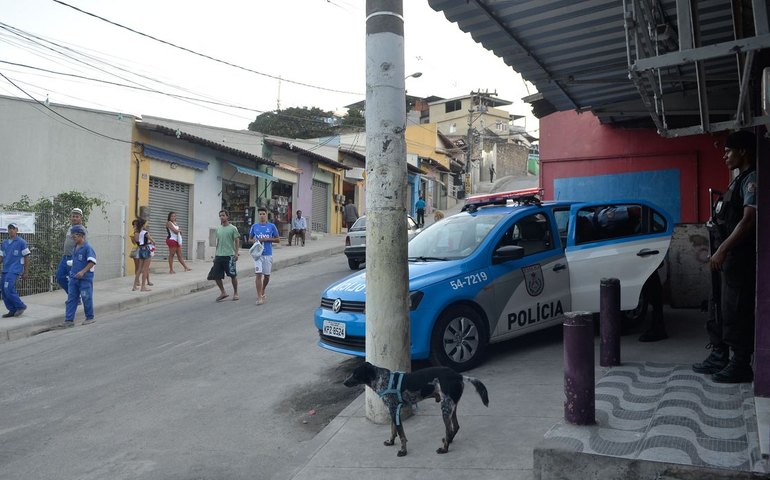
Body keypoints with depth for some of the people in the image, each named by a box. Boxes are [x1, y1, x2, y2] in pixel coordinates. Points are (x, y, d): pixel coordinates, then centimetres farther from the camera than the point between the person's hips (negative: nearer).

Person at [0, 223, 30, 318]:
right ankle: (12, 310, 13)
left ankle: (21, 306, -1)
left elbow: (26, 257, -3)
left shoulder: (21, 242, -3)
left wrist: (25, 272, -5)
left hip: (15, 270, -7)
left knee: (8, 289, -16)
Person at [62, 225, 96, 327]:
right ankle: (69, 320, 8)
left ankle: (90, 318, 17)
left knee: (87, 298, 4)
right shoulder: (75, 248, 11)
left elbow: (92, 262, -20)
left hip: (85, 278, -8)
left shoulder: (87, 248, -14)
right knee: (71, 299, 5)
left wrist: (83, 272, -24)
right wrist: (72, 272, 17)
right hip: (74, 278, 8)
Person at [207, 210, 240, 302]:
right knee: (216, 276, 3)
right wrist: (215, 254, 16)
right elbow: (218, 242, 19)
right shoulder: (218, 228, 13)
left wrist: (236, 253, -14)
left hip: (229, 255, -6)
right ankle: (223, 292, 18)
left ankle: (235, 293, 18)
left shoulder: (233, 228, -4)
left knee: (233, 275, 2)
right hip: (219, 256, 6)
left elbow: (237, 241, -6)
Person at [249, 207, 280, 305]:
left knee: (267, 275, 10)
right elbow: (250, 239, 14)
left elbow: (278, 239, 3)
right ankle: (259, 297, -7)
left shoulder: (271, 226, 0)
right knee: (258, 274, -10)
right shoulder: (254, 226, 4)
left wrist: (267, 239, -12)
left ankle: (263, 292, 35)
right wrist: (254, 241, -9)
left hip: (268, 254, 0)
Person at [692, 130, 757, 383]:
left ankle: (741, 365, 5)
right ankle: (719, 357, 23)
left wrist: (722, 250, -22)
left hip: (740, 256, -10)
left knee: (735, 311, -4)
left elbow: (749, 219, -20)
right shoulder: (740, 180, 19)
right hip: (726, 256, 10)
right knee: (719, 307, 14)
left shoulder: (752, 179, -11)